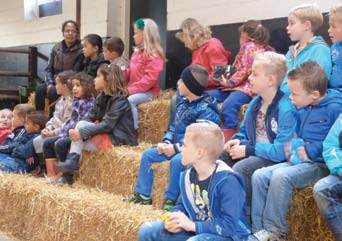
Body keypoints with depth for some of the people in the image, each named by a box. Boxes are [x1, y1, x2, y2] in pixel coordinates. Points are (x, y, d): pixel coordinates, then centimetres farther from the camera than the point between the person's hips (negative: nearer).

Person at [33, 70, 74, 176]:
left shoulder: (72, 102, -19)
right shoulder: (60, 100, 14)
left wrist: (54, 132, -22)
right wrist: (48, 128, -1)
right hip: (54, 131, 9)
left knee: (45, 143, -19)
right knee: (37, 141, 0)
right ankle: (43, 168, 9)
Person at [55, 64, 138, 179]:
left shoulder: (120, 100, -15)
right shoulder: (101, 97, 10)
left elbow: (107, 125, -22)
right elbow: (89, 117, 3)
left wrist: (81, 132, -25)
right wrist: (75, 130, -16)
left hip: (118, 140, -8)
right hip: (104, 135, 8)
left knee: (81, 125, -17)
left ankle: (72, 161, -14)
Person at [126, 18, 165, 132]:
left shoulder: (154, 55, -14)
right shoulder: (137, 52, 15)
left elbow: (150, 79, -22)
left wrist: (131, 90, -23)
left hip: (148, 92, -9)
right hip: (134, 90, 9)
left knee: (129, 100, -32)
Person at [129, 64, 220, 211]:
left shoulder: (206, 110, -19)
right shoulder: (184, 104, 11)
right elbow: (174, 127, 17)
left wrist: (176, 148, -25)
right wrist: (166, 142, -2)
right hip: (176, 146, 10)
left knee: (176, 160, -36)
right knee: (147, 155, 6)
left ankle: (171, 199, -20)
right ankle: (143, 195, 10)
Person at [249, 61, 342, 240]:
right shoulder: (302, 109, 10)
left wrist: (311, 150, -17)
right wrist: (293, 146, 7)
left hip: (320, 165, -8)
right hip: (298, 161, 8)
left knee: (281, 176, -31)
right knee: (259, 175, -9)